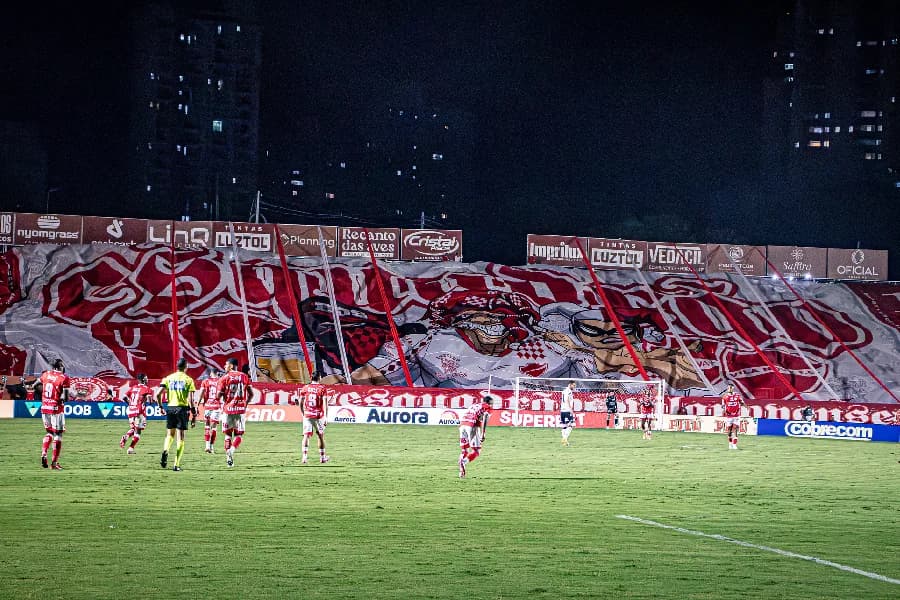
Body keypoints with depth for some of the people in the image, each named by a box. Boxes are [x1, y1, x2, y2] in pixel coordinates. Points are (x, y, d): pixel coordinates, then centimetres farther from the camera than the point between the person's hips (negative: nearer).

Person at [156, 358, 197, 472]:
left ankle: (165, 451, -11)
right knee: (180, 437, 3)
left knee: (170, 434, 19)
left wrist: (160, 407, 13)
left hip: (170, 408, 3)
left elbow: (158, 394, -2)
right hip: (182, 408, -3)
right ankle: (176, 464, 0)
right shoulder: (188, 380, -4)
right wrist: (194, 415, -5)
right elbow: (190, 399, -10)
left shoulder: (168, 378, 5)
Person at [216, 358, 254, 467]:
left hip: (228, 409, -1)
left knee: (228, 434, 12)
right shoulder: (245, 377, 4)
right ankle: (232, 449, -19)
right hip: (241, 409, 1)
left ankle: (228, 458, 12)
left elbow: (218, 395, -9)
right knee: (239, 434, 9)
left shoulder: (224, 378, -5)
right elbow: (251, 394, 3)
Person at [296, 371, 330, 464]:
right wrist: (326, 417, -13)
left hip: (307, 415, 1)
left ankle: (304, 456, -16)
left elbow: (300, 403, 7)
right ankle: (322, 457, 23)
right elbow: (325, 403, -11)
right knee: (321, 436, 14)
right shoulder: (322, 388, -3)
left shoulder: (305, 388, 4)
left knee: (306, 435, -2)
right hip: (318, 415, -1)